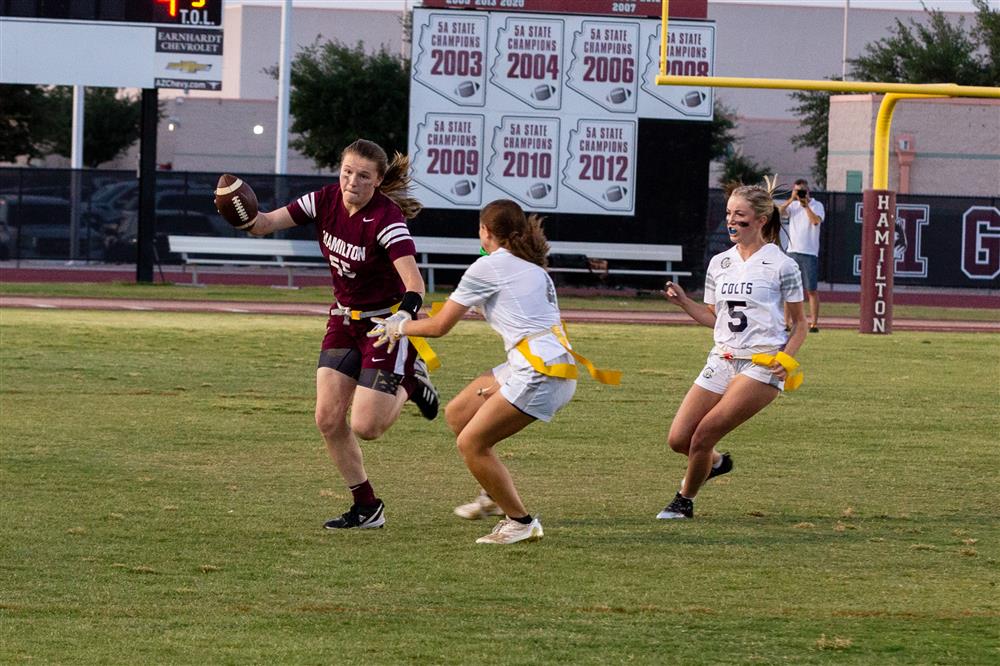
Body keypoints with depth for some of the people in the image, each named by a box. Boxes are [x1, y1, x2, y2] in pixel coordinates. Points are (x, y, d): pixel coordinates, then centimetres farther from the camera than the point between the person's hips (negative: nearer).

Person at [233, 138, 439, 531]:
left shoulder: (386, 219, -24)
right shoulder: (326, 201, -7)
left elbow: (415, 284, -32)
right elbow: (265, 225, -8)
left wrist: (403, 316, -52)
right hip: (345, 320, 6)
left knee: (365, 427, -11)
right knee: (328, 419, -3)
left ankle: (410, 384, 20)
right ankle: (367, 508, 12)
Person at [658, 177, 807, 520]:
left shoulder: (780, 265, -4)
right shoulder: (719, 263, 11)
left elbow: (800, 322, 2)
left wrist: (787, 357, -14)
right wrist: (683, 301, 2)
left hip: (763, 366, -6)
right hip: (723, 360, 6)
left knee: (704, 433, -15)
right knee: (679, 438, -2)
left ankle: (684, 502, 6)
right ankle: (715, 461, 32)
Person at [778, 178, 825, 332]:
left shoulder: (816, 206, 1)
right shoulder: (792, 205, 12)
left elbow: (816, 221, -18)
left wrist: (805, 204, -17)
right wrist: (792, 199, -13)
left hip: (809, 253, -3)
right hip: (792, 251, 3)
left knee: (811, 289, -2)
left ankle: (814, 323, 0)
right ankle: (785, 322, 6)